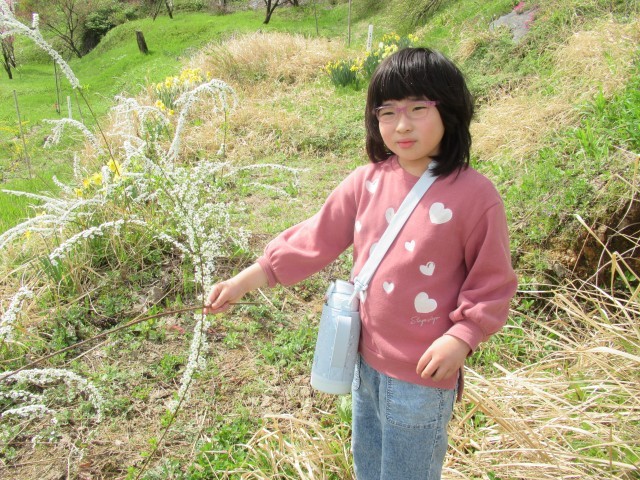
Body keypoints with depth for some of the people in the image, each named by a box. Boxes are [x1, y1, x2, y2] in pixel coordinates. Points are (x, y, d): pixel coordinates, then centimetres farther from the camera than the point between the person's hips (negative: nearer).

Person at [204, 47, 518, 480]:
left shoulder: (474, 194, -17)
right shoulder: (368, 181, -5)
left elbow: (493, 284, -9)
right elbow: (315, 240, -1)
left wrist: (460, 339, -22)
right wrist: (244, 281, -1)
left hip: (423, 371, -5)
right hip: (367, 358, 5)